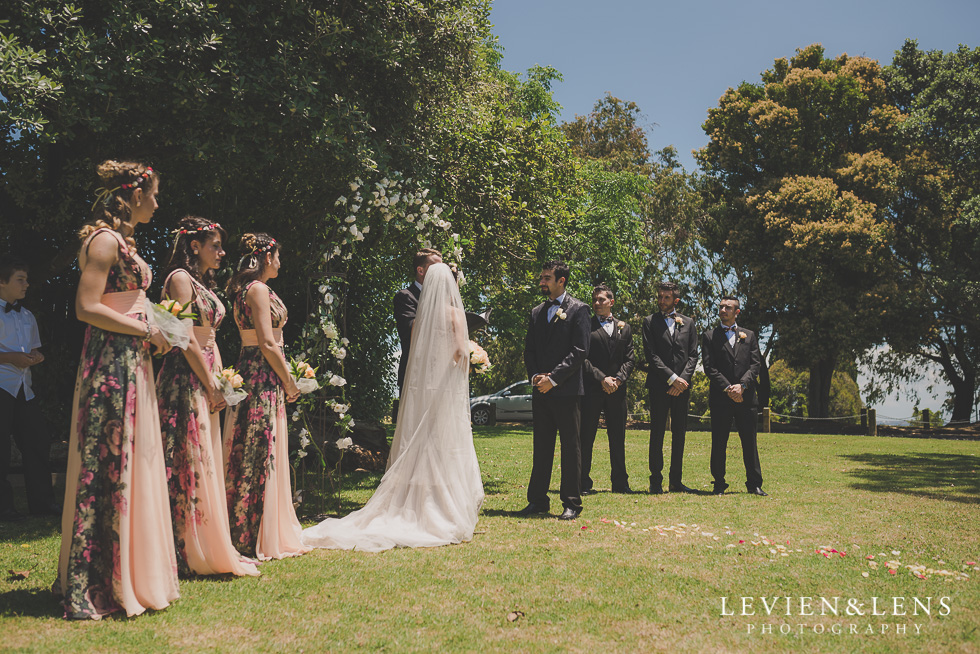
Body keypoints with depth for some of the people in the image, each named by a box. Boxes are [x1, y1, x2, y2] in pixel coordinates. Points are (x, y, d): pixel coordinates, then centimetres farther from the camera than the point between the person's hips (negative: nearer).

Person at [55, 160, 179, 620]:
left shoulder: (123, 241, 19)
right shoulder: (105, 240, -10)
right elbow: (87, 308, -18)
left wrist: (153, 329, 12)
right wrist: (146, 331, -13)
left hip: (131, 364, 10)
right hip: (110, 363, -10)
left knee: (131, 465, 11)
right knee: (103, 469, -8)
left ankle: (127, 575, 19)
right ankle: (83, 588, -3)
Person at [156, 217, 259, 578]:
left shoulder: (203, 283, 21)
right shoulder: (181, 278, -8)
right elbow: (185, 338, -16)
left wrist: (220, 382, 9)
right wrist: (212, 384, -15)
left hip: (207, 380, 10)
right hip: (186, 379, -10)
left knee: (206, 462, 10)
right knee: (190, 462, -8)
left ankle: (209, 548, 16)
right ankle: (188, 552, -3)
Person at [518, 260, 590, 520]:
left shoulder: (578, 309, -1)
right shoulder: (536, 312, 17)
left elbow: (580, 351, -9)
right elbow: (529, 350, 16)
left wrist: (553, 378, -14)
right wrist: (535, 377, -3)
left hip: (567, 390, -5)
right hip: (541, 391, 6)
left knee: (570, 446, 0)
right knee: (541, 447, 10)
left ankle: (571, 503, 5)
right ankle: (538, 500, 16)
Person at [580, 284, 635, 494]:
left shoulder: (624, 328, 15)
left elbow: (630, 359, 10)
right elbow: (583, 358, -4)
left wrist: (618, 379, -7)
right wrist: (602, 379, -13)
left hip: (617, 390, 3)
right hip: (591, 389, -3)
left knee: (618, 438, 7)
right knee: (586, 437, -2)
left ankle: (620, 483, 15)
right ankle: (583, 483, 3)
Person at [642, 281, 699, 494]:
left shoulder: (688, 323, 13)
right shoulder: (650, 321, 5)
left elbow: (693, 355, 7)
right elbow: (650, 354, -4)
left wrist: (682, 379, -8)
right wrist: (671, 378, -12)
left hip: (682, 386, 3)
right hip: (659, 385, -3)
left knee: (679, 433, 5)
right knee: (657, 433, -3)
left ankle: (675, 481, 12)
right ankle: (656, 481, 2)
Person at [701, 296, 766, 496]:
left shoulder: (749, 336, 15)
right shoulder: (709, 336, 9)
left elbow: (755, 364, 6)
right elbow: (709, 367, -1)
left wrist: (742, 385, -10)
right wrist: (728, 388, -11)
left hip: (745, 396, 1)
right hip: (720, 397, -1)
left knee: (750, 442, 3)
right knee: (719, 443, 1)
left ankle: (754, 483, 9)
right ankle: (719, 483, 8)